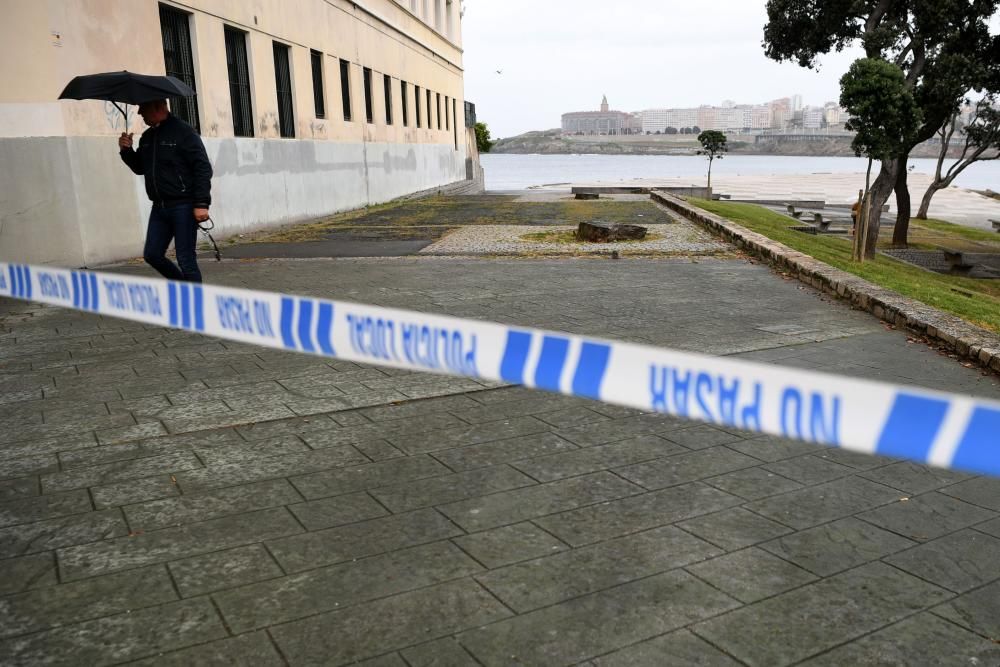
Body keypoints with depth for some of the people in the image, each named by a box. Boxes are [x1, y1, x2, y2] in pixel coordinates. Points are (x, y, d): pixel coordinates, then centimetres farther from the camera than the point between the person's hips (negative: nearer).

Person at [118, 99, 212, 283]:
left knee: (185, 259, -5)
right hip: (159, 206, 8)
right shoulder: (147, 137, 15)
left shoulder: (183, 132, -8)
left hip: (183, 206, -7)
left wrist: (202, 203, -19)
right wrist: (126, 150, 4)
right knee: (152, 255, 6)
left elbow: (203, 168, -12)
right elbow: (140, 168, 24)